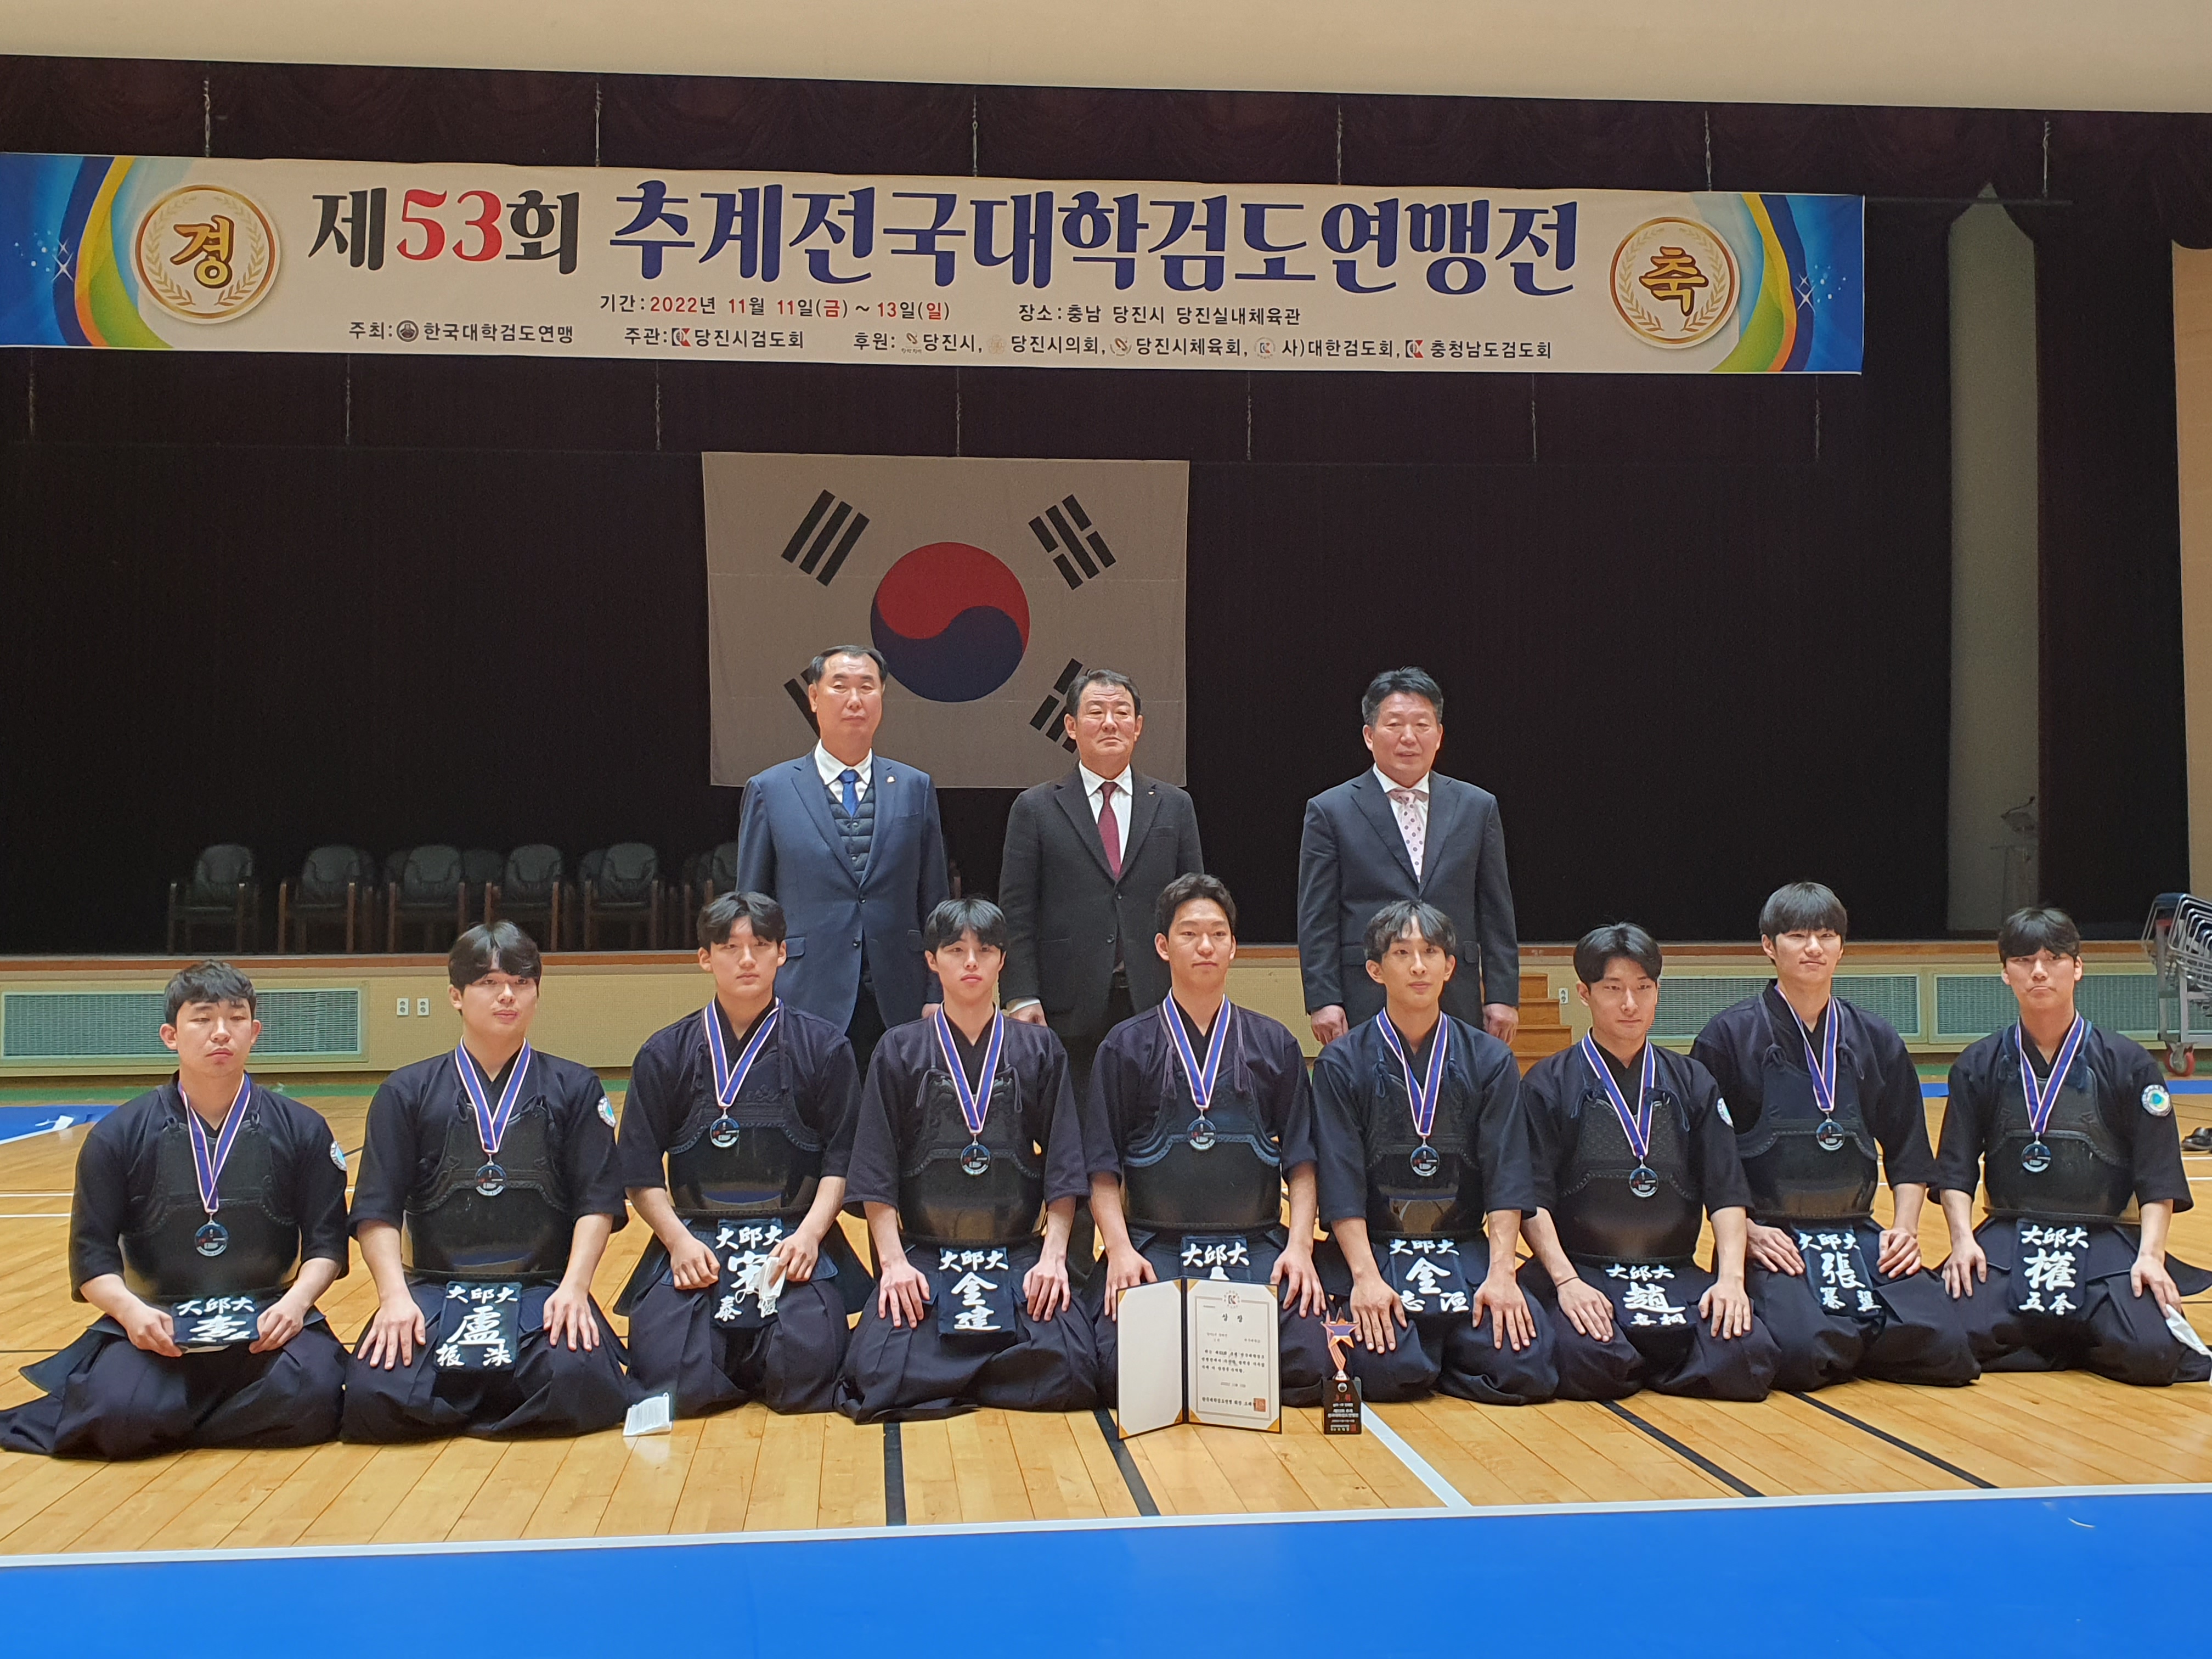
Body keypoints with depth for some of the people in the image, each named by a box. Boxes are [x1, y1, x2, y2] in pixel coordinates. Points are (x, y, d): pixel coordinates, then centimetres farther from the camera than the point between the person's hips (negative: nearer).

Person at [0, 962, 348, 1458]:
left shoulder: (301, 1129, 3)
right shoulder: (119, 1136, 2)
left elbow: (326, 1242, 3)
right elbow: (93, 1255, 0)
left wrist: (296, 1300, -18)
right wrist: (130, 1309, -21)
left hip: (267, 1321, 1)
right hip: (155, 1321, -1)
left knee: (308, 1397, -31)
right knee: (122, 1415, -32)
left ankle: (171, 1419, -6)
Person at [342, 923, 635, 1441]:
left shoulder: (574, 1088, 9)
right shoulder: (407, 1092, 10)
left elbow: (597, 1203, 3)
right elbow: (378, 1209, 3)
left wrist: (574, 1287, -14)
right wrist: (395, 1294, -13)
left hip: (542, 1291, 0)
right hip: (435, 1290, 0)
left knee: (582, 1389, -31)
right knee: (372, 1398, -29)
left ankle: (452, 1401, -1)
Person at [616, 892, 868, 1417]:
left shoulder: (823, 1048, 6)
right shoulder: (665, 1055, 8)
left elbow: (842, 1158, 3)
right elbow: (641, 1171, 6)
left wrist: (809, 1233, -13)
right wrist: (679, 1240, -10)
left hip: (795, 1239, -1)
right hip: (695, 1239, 1)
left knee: (802, 1379, -22)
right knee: (670, 1381, -21)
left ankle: (760, 1358, 13)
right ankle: (737, 1356, 12)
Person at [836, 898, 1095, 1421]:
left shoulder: (1039, 1050, 10)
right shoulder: (899, 1051, 8)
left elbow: (1063, 1168, 5)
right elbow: (876, 1172, 3)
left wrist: (1053, 1256, -8)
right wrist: (894, 1261, -10)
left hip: (1019, 1256, 1)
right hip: (923, 1255, 0)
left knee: (1063, 1367, -25)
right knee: (878, 1373, -25)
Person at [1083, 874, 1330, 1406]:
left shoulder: (1275, 1044, 13)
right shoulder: (1126, 1046, 8)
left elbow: (1301, 1161, 9)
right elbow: (1104, 1168, 5)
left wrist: (1299, 1245, -6)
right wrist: (1120, 1248, -11)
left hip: (1257, 1246, 1)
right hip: (1154, 1246, -1)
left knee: (1306, 1367, -22)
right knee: (1121, 1374, -25)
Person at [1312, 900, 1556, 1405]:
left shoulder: (1490, 1060, 6)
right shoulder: (1342, 1063, 0)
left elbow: (1508, 1178, 0)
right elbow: (1341, 1182, -6)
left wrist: (1500, 1272, -12)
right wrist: (1365, 1277, -17)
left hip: (1466, 1251, 3)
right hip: (1372, 1249, -2)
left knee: (1527, 1367, -20)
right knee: (1391, 1371, -27)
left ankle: (1442, 1353, 9)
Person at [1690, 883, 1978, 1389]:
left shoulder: (1876, 1039, 11)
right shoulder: (1729, 1037, -1)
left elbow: (1909, 1153, 16)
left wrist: (1904, 1226, 1)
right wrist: (1746, 1231, -13)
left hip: (1857, 1232, 4)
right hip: (1770, 1239, -4)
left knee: (1943, 1346, -19)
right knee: (1804, 1353, -31)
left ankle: (1855, 1336, 10)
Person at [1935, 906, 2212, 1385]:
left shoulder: (2128, 1064, 3)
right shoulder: (1978, 1067, 5)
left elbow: (2159, 1178, 1)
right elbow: (1956, 1168, 4)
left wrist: (2150, 1254, -12)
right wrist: (1963, 1239, -12)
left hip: (2104, 1242, -1)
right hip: (2008, 1240, 1)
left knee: (2149, 1353, -26)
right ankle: (2072, 1344, 7)